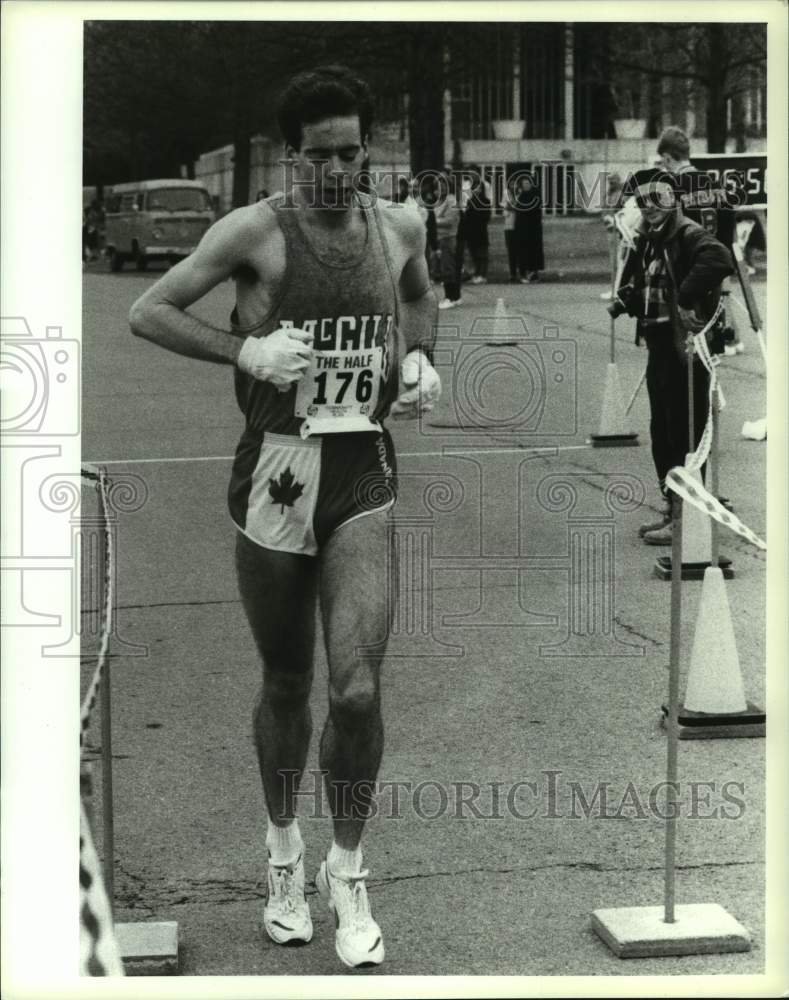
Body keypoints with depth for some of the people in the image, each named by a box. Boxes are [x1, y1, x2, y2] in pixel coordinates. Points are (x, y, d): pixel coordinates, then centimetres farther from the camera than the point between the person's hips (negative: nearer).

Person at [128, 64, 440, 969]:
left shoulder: (398, 228, 5)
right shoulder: (254, 231, -6)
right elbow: (147, 312, -6)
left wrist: (418, 360, 9)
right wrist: (244, 349, -17)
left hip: (363, 472, 2)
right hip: (275, 470, -2)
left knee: (358, 691, -9)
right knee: (286, 684, 11)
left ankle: (348, 875, 10)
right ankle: (284, 856, 33)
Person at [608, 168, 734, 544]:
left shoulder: (689, 236, -14)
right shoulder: (647, 242, 14)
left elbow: (718, 259, -35)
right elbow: (637, 284, 26)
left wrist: (687, 297, -33)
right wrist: (625, 299, 4)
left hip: (685, 348, -10)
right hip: (658, 348, 10)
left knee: (685, 434, -6)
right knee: (662, 433, 16)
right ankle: (672, 509, 27)